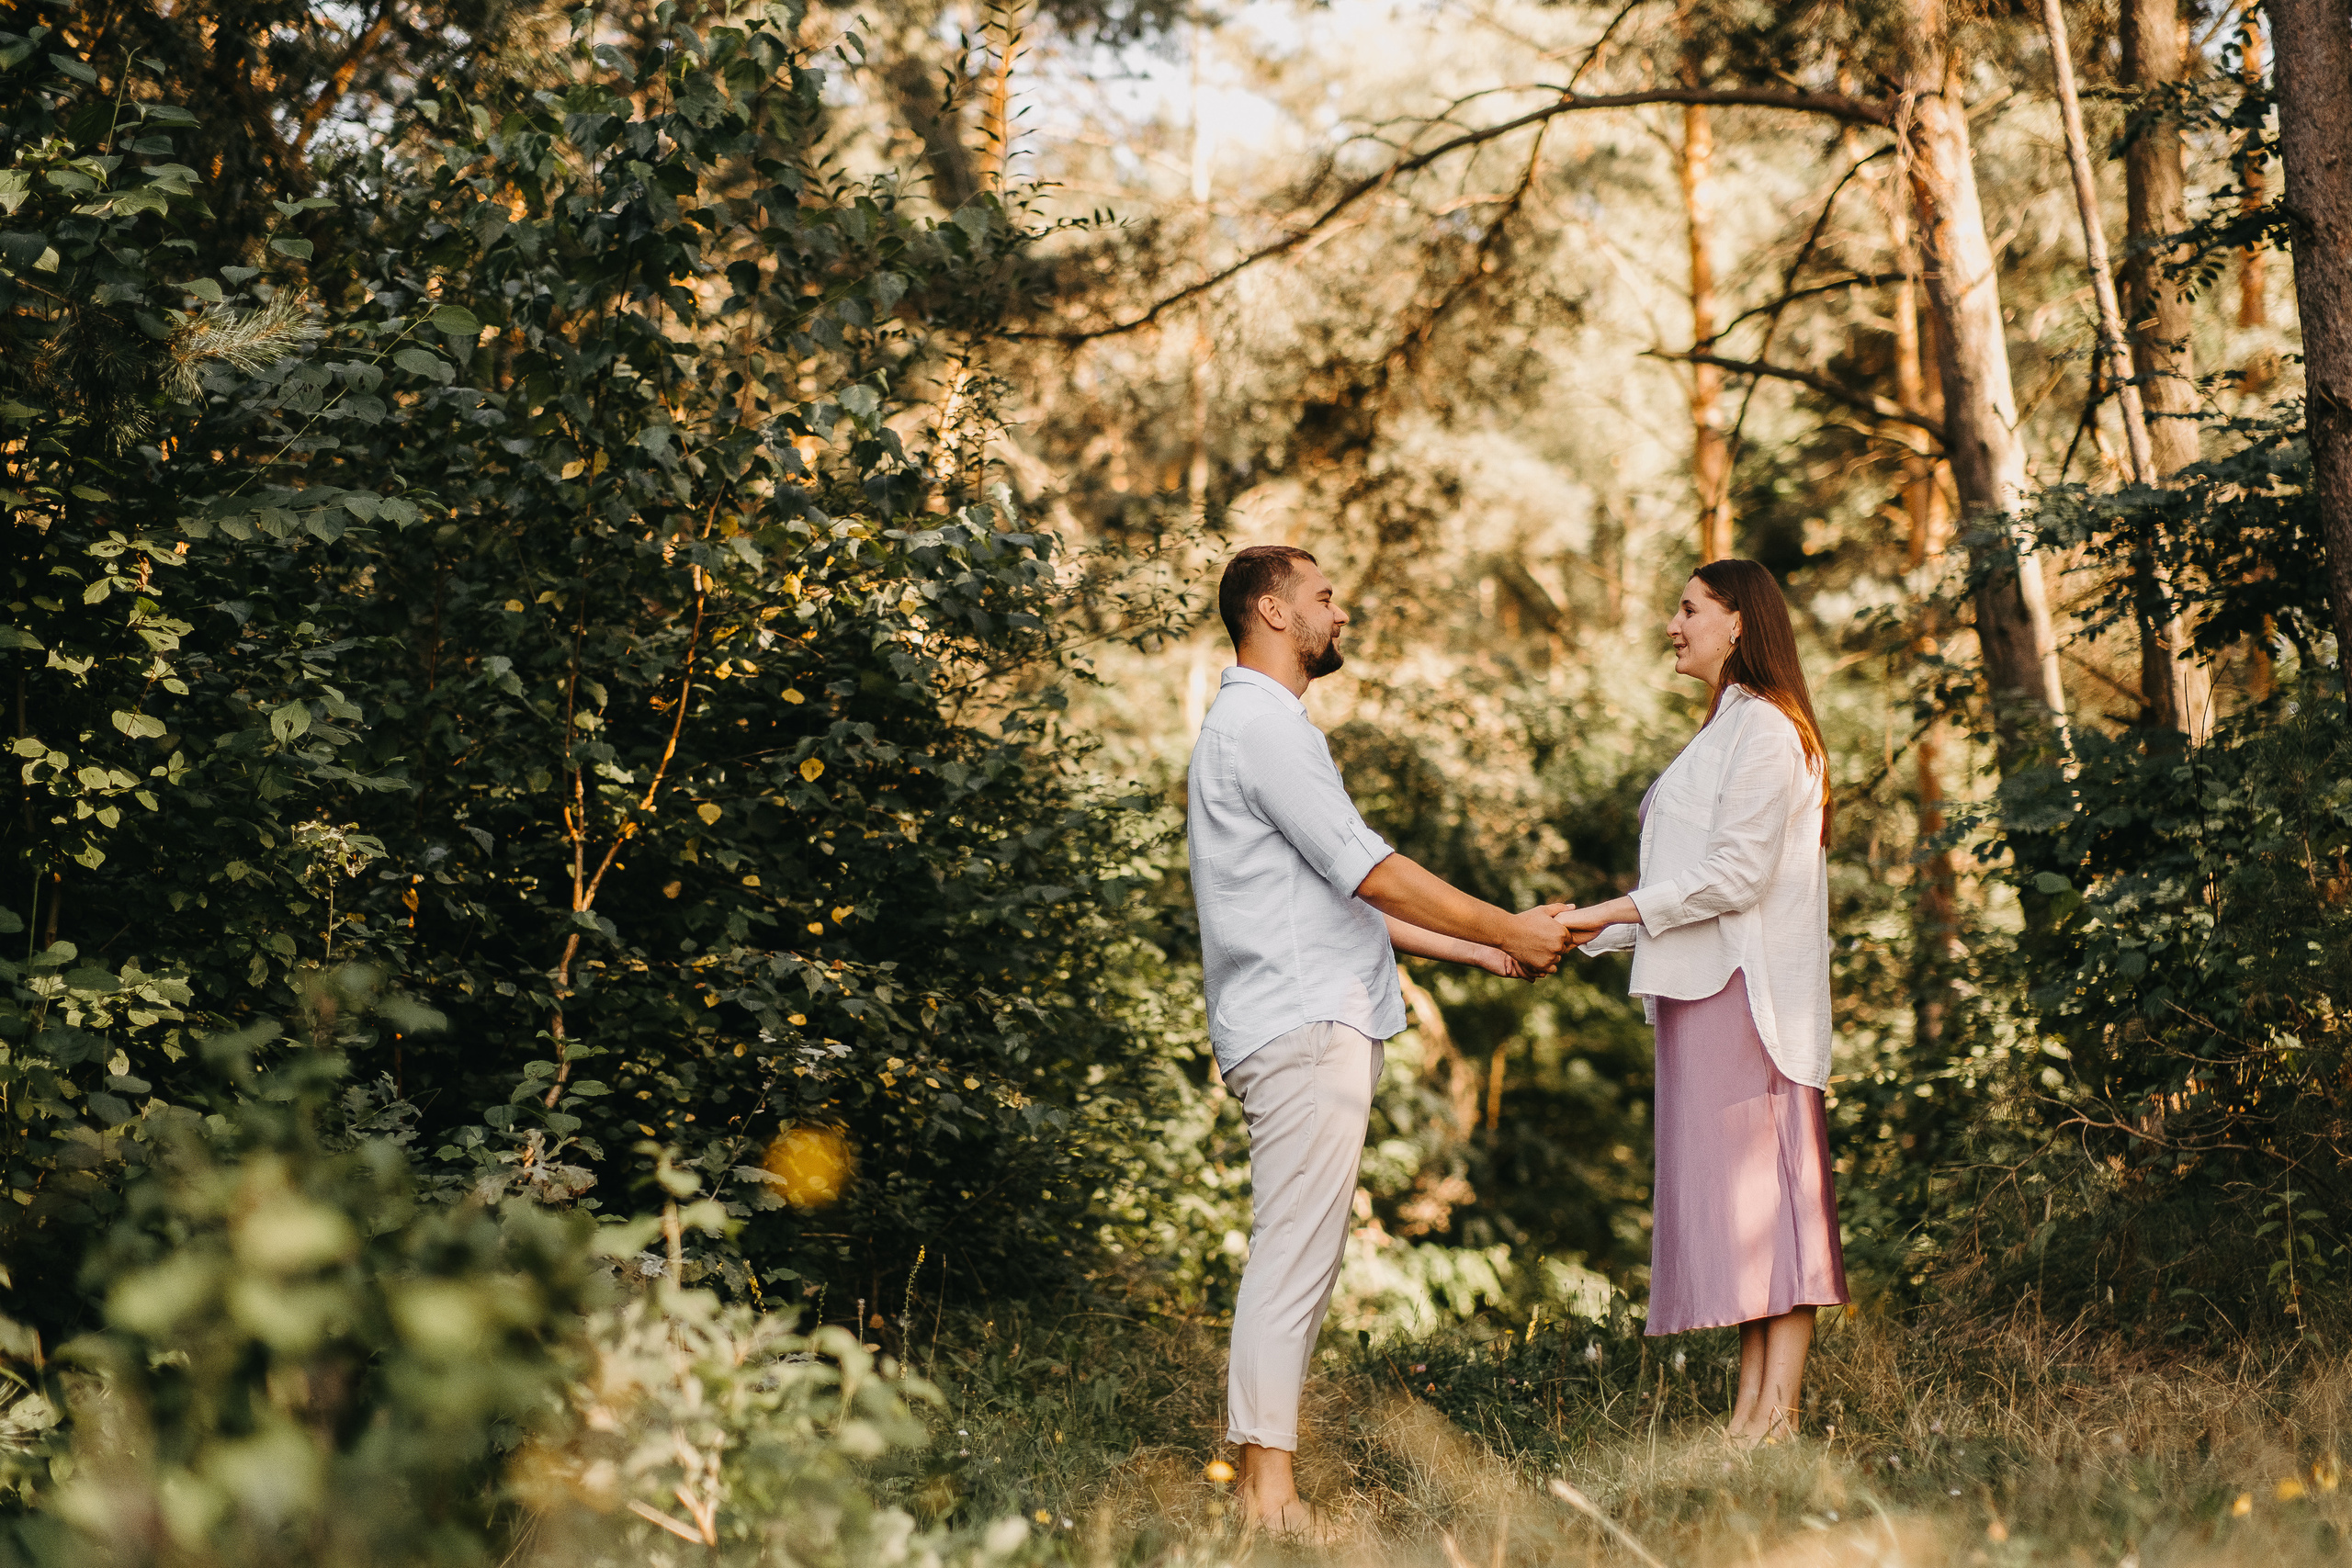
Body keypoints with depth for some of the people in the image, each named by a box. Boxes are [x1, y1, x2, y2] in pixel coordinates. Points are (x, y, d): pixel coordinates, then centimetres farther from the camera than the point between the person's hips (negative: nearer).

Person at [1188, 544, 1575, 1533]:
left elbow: (1348, 894, 25)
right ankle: (1269, 1491, -13)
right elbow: (1367, 870, -13)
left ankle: (1266, 1484, 6)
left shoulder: (1269, 727, 24)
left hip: (1314, 1025, 10)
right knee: (1293, 1258, -12)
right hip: (1303, 1027, -10)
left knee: (1300, 1263, 7)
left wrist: (1484, 954, 21)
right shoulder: (1260, 723, -9)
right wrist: (1507, 929, -3)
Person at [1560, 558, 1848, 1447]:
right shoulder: (1727, 731, 22)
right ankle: (1752, 1411, 5)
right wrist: (1585, 936, 17)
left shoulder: (1762, 729, -8)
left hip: (1745, 990, -10)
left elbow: (1737, 874, -17)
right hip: (1708, 989, 10)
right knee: (1736, 1203, 5)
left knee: (1759, 1187, -12)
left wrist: (1615, 911, -15)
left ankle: (1777, 1412, -14)